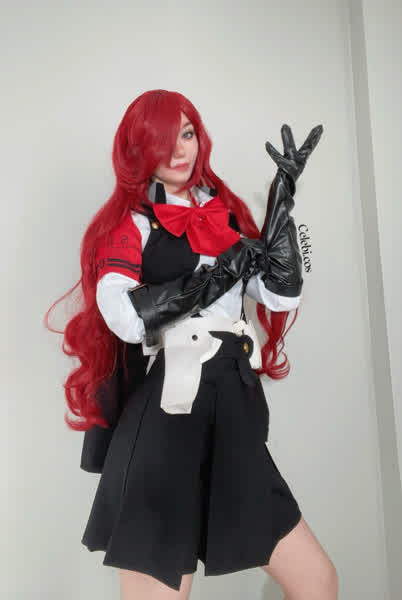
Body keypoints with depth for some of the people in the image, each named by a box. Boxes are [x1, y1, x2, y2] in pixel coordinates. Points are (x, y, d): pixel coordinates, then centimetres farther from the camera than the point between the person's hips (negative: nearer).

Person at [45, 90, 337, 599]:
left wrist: (283, 201, -1)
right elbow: (126, 317, -18)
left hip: (234, 425, 5)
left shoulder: (226, 214, 15)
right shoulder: (129, 221, 1)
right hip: (161, 430, -5)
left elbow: (282, 297, 4)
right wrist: (229, 268, -14)